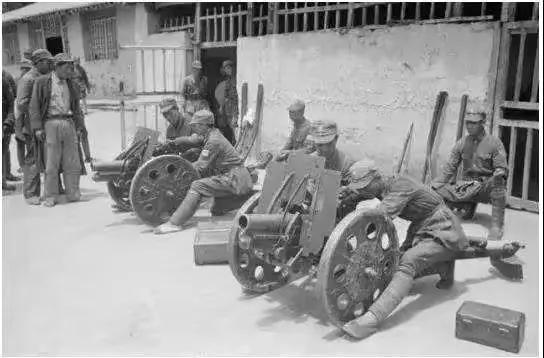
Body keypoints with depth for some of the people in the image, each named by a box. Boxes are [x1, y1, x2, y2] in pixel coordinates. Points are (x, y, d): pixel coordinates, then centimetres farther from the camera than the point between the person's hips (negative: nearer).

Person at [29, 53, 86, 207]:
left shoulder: (71, 85, 16)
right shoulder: (42, 82, 2)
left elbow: (76, 108, 19)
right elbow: (34, 105, -1)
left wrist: (80, 126, 10)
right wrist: (37, 127, -8)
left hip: (69, 123, 4)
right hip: (51, 124, -4)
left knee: (72, 162, 4)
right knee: (52, 163, -2)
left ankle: (73, 193, 14)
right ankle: (51, 196, 6)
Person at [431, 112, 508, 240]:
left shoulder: (494, 143, -3)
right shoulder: (462, 143, 6)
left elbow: (502, 169, -5)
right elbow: (449, 168, 6)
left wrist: (498, 174, -30)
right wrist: (433, 186, -5)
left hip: (486, 186, -2)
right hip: (466, 186, 3)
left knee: (498, 182, -37)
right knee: (437, 192, -20)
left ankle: (497, 226, -32)